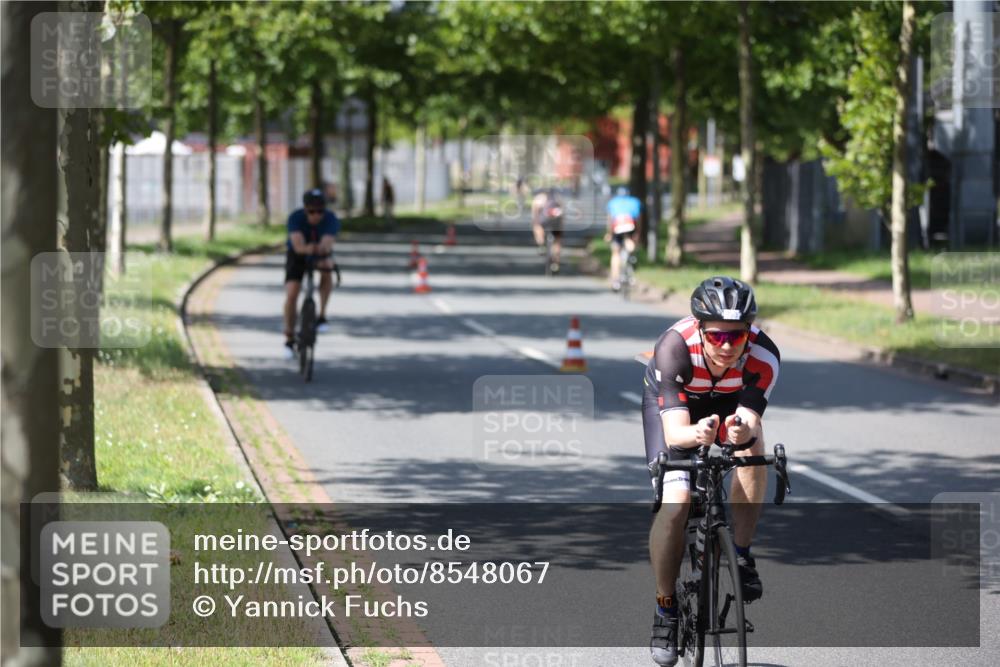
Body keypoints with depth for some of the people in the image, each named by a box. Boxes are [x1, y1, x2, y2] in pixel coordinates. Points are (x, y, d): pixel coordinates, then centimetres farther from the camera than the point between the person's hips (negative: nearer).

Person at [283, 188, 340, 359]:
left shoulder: (331, 220, -31)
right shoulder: (295, 218, -32)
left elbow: (327, 243, -47)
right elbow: (298, 245, -46)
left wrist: (323, 249, -70)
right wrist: (307, 249, -69)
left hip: (321, 254, 2)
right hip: (298, 255, -2)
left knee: (326, 274, -29)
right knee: (291, 294, -15)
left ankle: (322, 315, -9)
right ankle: (289, 339, 0)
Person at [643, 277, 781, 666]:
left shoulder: (764, 356, -34)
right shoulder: (674, 348, -39)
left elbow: (749, 418, -41)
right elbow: (674, 430, -44)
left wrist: (742, 432, -64)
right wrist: (697, 435, -66)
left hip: (729, 402, 2)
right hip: (669, 400, -1)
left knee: (751, 441, -33)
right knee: (676, 502, -20)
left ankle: (741, 555, -18)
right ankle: (665, 608, 0)